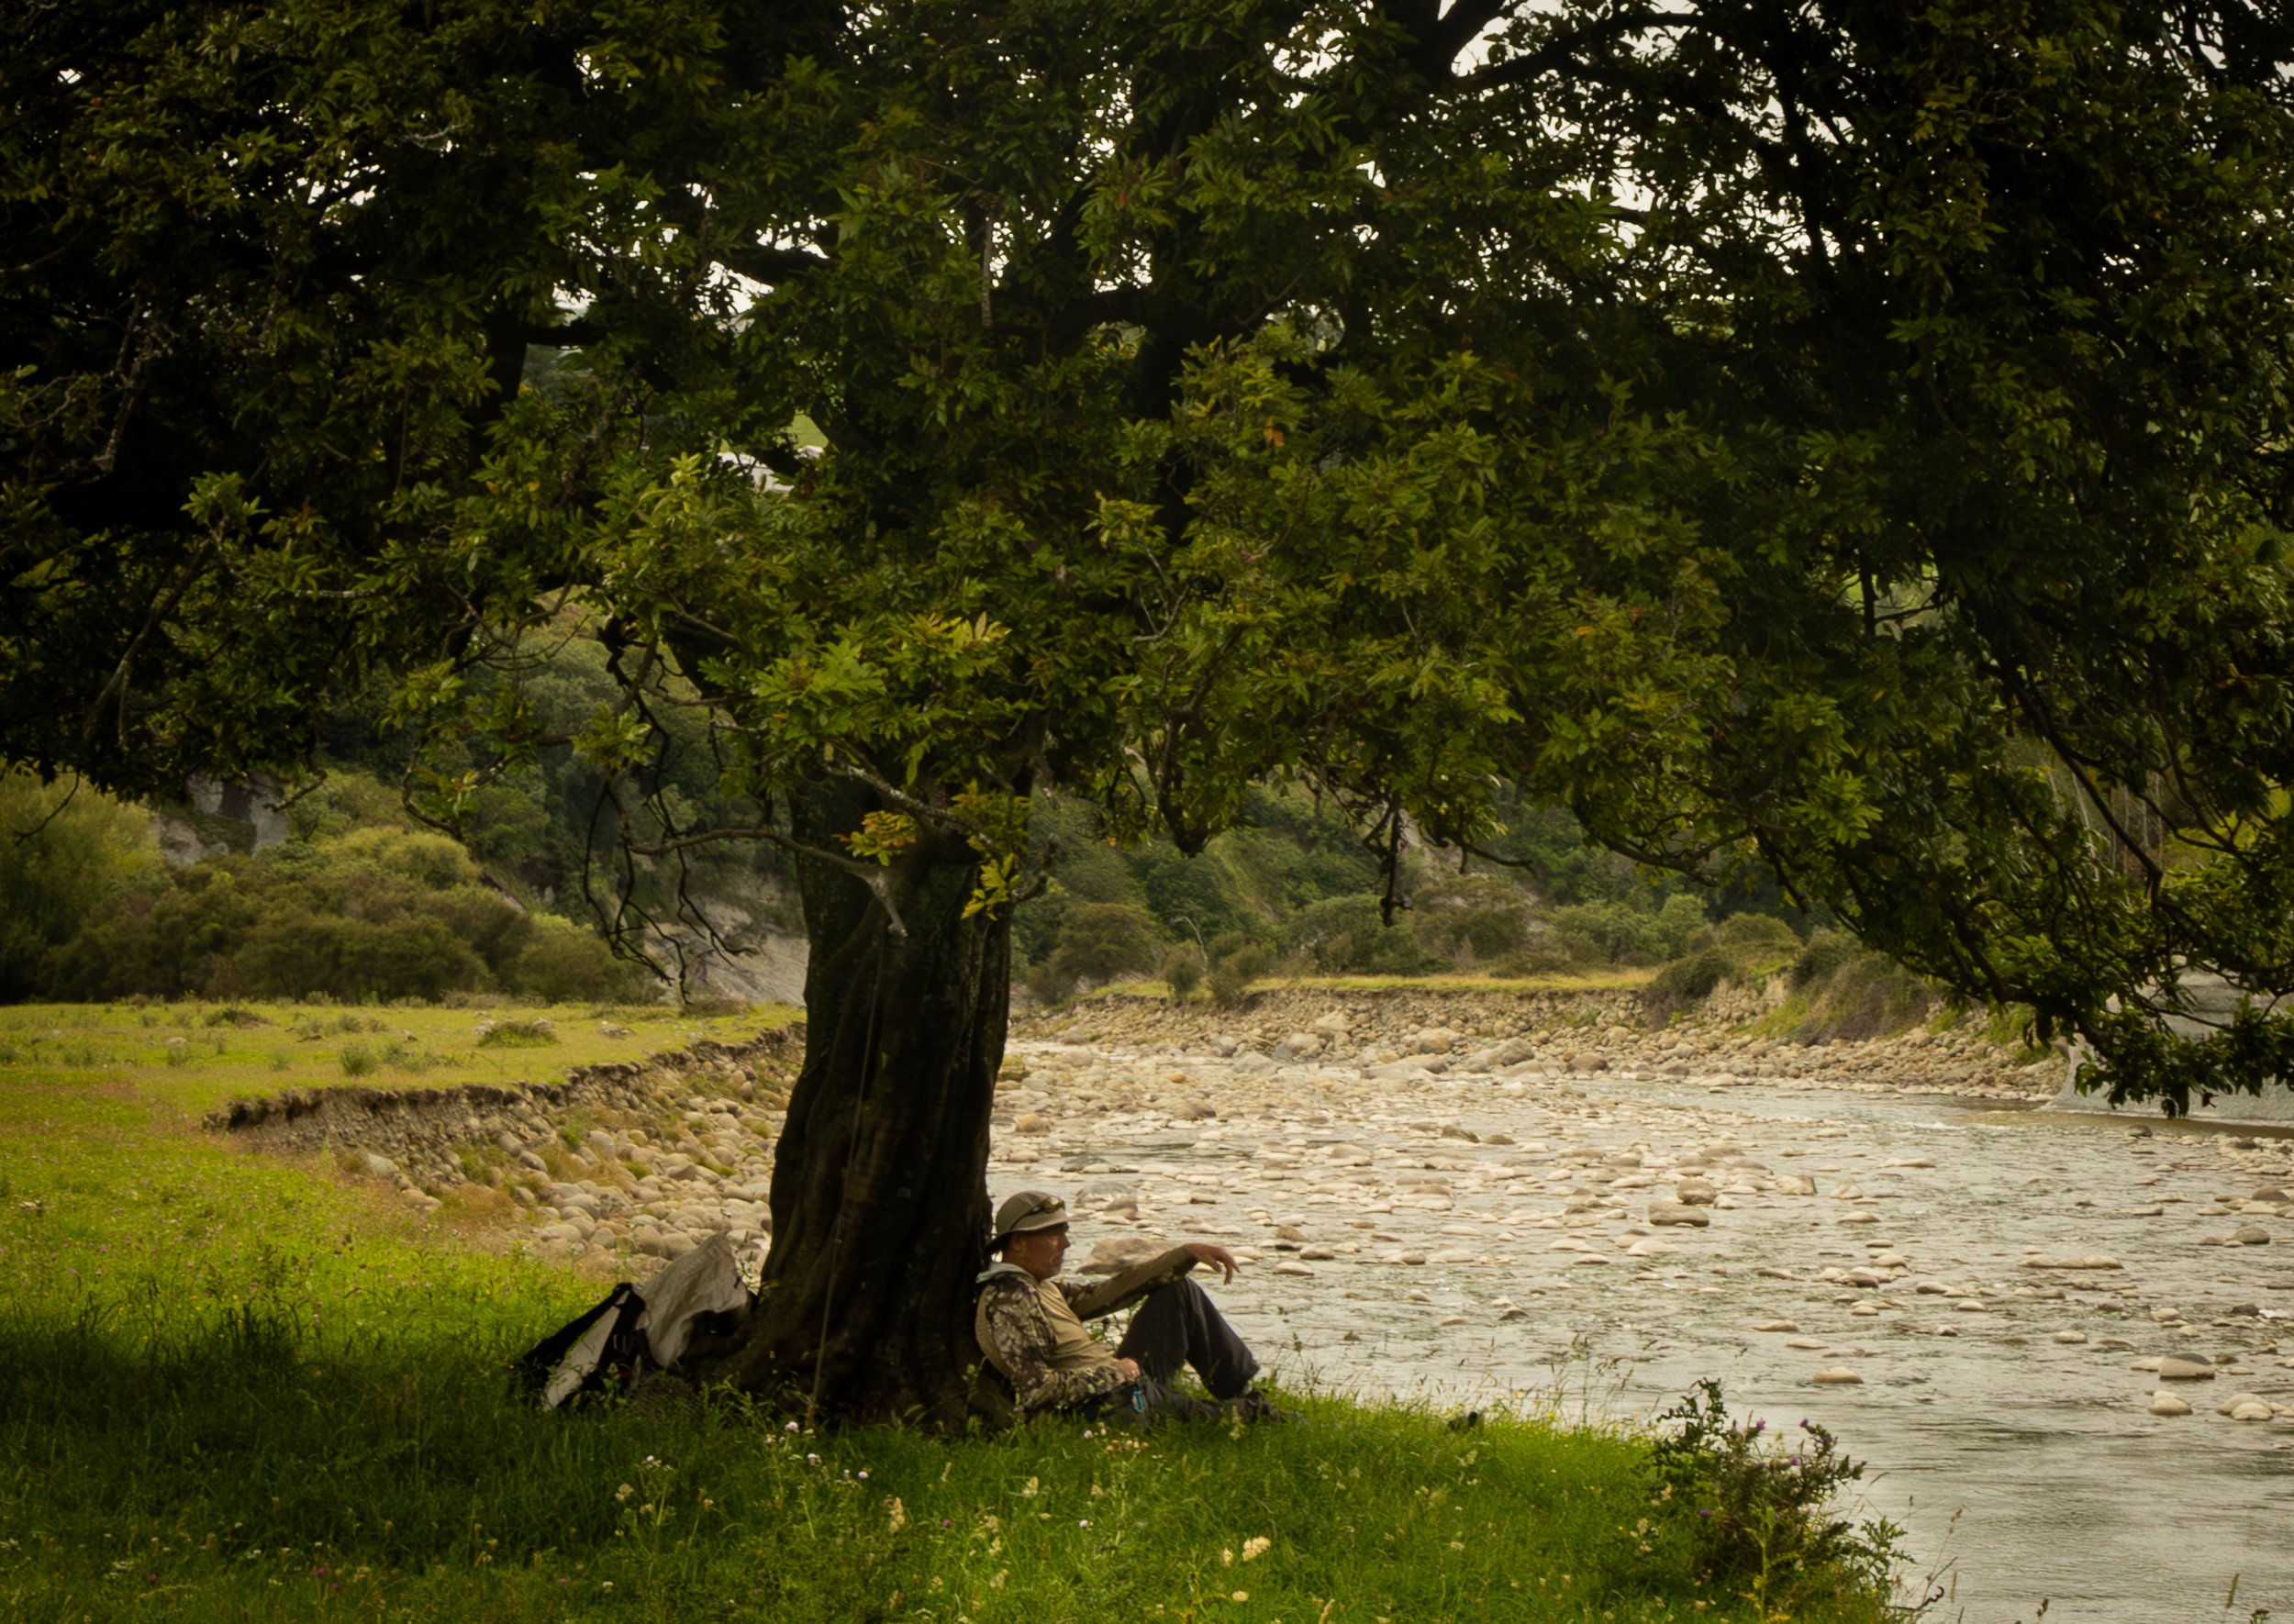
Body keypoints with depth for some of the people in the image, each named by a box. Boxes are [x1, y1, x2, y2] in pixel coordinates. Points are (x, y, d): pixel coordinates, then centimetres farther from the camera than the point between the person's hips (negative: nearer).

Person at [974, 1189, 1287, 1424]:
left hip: (1124, 1380, 11)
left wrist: (1187, 1253, 7)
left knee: (1181, 1293, 15)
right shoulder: (1008, 1300, -21)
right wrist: (1111, 1374, -18)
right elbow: (1035, 1391, -27)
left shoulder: (1041, 1287, 11)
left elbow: (1111, 1292, 12)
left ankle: (1246, 1396, 19)